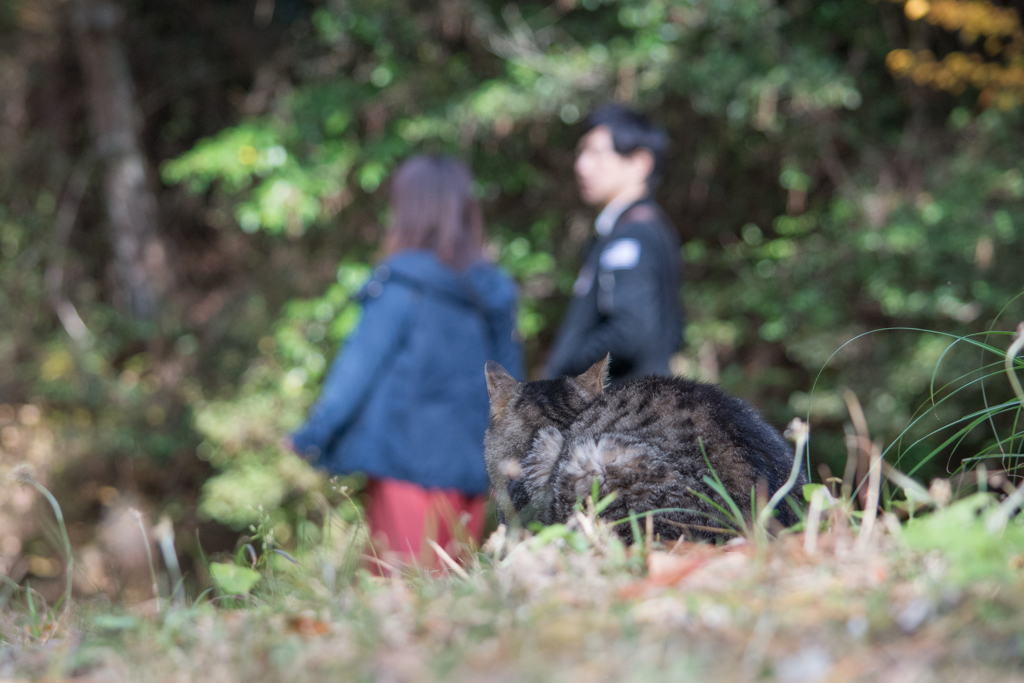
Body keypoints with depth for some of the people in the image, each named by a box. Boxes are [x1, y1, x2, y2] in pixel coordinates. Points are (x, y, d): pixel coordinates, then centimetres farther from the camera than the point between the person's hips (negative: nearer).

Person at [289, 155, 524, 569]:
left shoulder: (401, 288, -10)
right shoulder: (493, 293, 7)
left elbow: (359, 364, -10)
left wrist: (312, 437, -5)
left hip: (408, 464, -5)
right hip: (470, 472, 5)